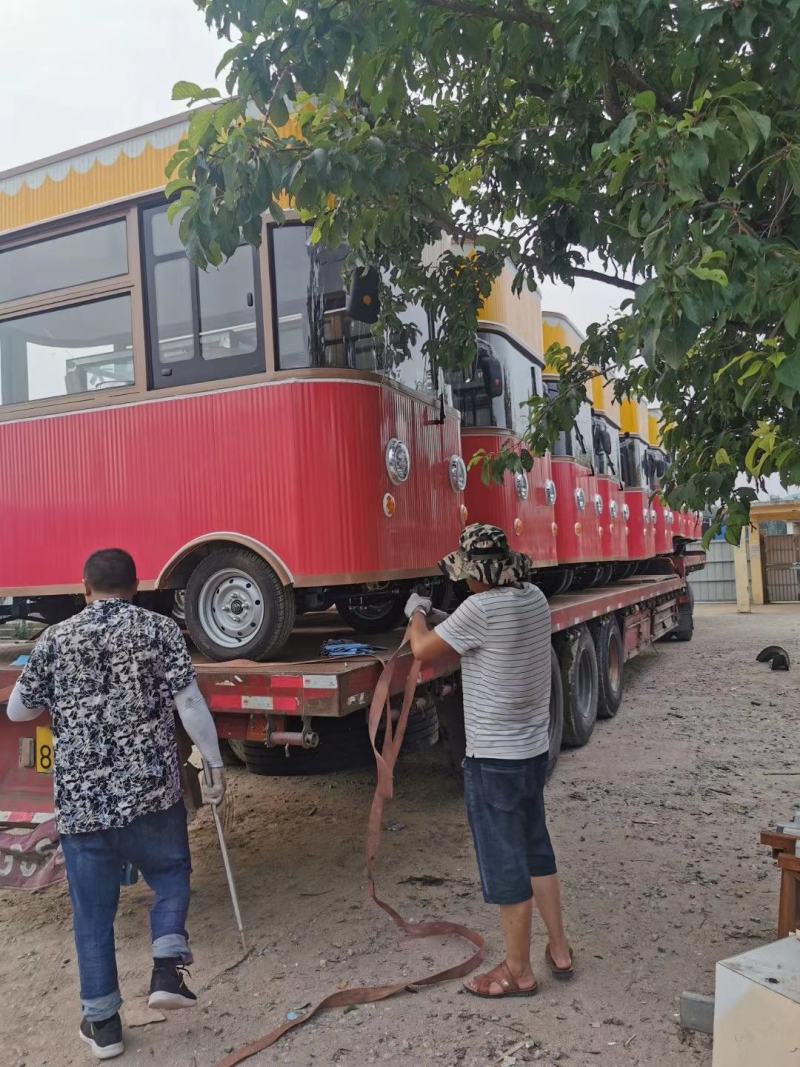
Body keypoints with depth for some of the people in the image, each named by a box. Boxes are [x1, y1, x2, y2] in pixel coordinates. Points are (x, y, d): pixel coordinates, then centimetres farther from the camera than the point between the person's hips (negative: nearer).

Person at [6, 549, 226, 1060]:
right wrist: (216, 765, 1)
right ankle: (167, 970, 7)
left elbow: (17, 711, 14)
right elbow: (190, 704, -8)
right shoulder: (161, 629, -2)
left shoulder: (55, 639, 4)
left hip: (80, 799, 2)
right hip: (151, 789, -1)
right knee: (171, 876, 22)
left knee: (93, 911, 14)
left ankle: (102, 1023, 23)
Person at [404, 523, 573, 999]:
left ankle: (518, 972, 21)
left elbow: (423, 650, -11)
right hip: (535, 750, 8)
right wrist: (445, 620, 13)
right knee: (537, 849, 22)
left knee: (506, 865, 6)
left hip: (494, 759, -8)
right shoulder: (535, 599, 1)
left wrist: (418, 615, 7)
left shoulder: (481, 609, -23)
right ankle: (560, 950, 35)